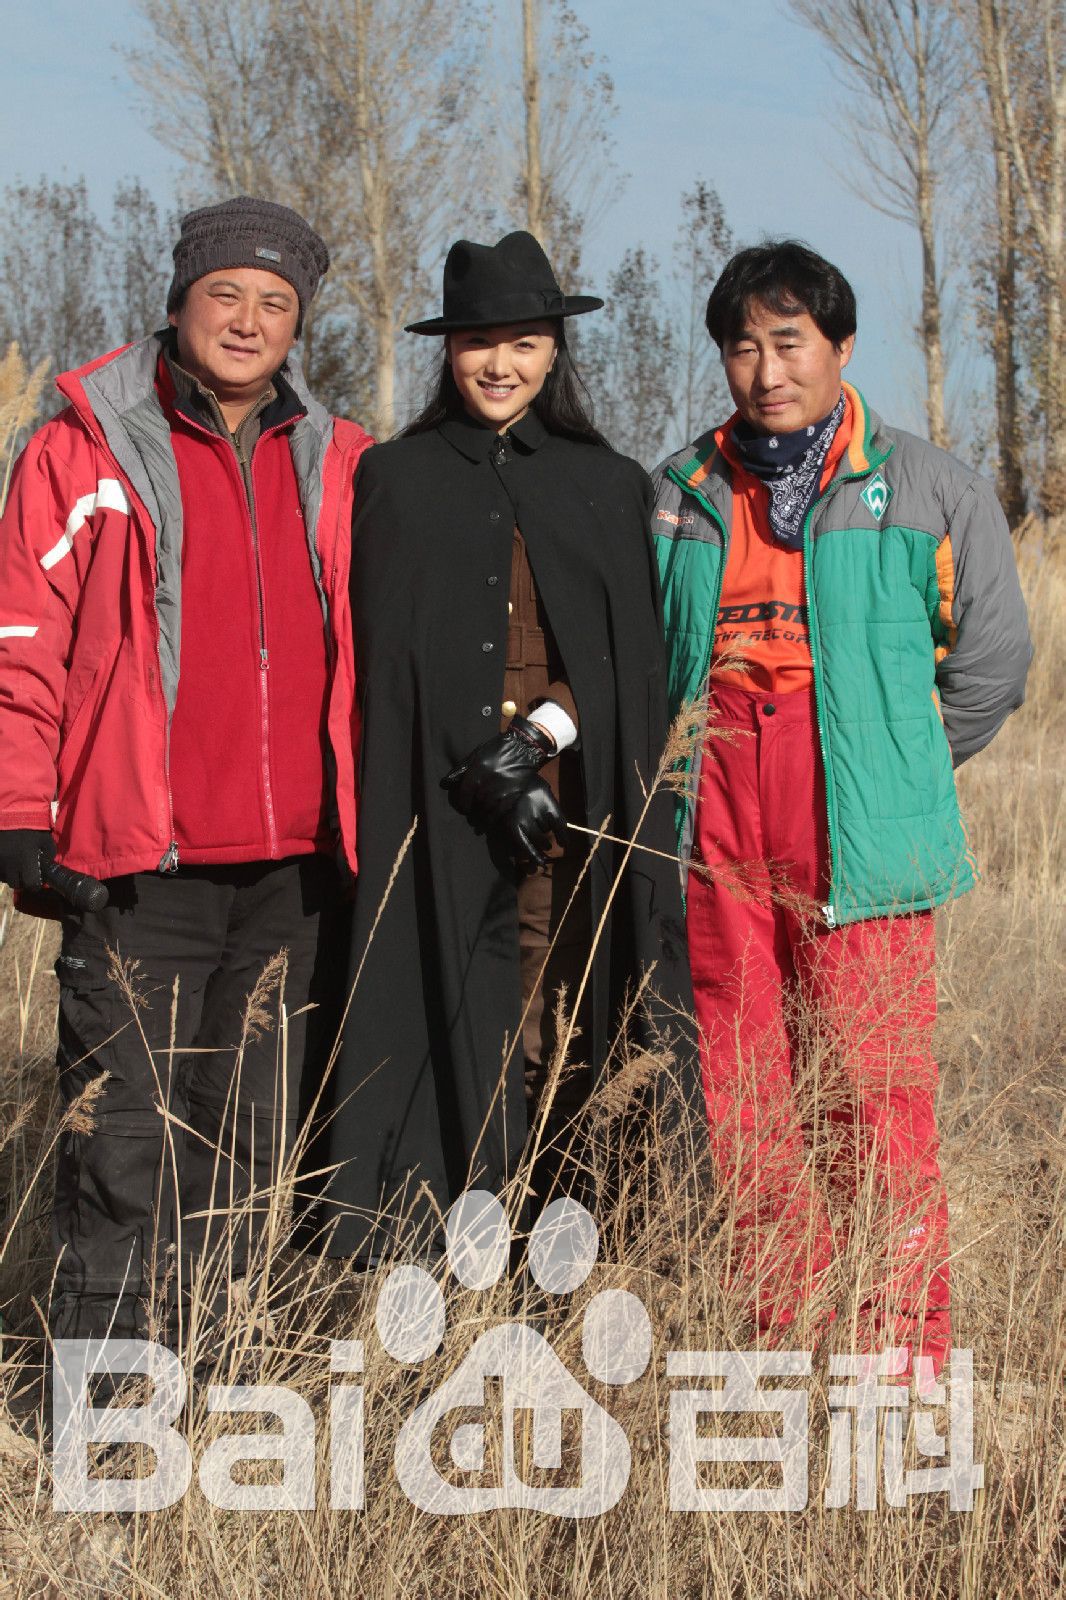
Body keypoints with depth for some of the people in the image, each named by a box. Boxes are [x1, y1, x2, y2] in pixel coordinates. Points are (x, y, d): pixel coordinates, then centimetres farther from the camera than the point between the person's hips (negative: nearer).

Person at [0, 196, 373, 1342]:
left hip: (292, 865, 4)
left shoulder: (337, 465, 12)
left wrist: (364, 814, 13)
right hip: (140, 862, -4)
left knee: (250, 1145, 10)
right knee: (121, 1145, -2)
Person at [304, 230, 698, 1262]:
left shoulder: (610, 488, 14)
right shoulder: (394, 480, 9)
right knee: (449, 1032, -8)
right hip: (438, 812, -1)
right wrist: (491, 777, -11)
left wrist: (546, 731, -11)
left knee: (564, 1035, -4)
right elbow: (385, 657, 1)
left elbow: (636, 654, 8)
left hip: (579, 808, 1)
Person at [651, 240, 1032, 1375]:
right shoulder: (679, 493, 14)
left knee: (876, 1090, -6)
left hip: (856, 836, -3)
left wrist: (899, 765, 11)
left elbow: (991, 658, 9)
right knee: (738, 1096, 4)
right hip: (714, 832, 4)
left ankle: (908, 1356, 2)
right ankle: (784, 1342, 15)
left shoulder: (922, 486, 4)